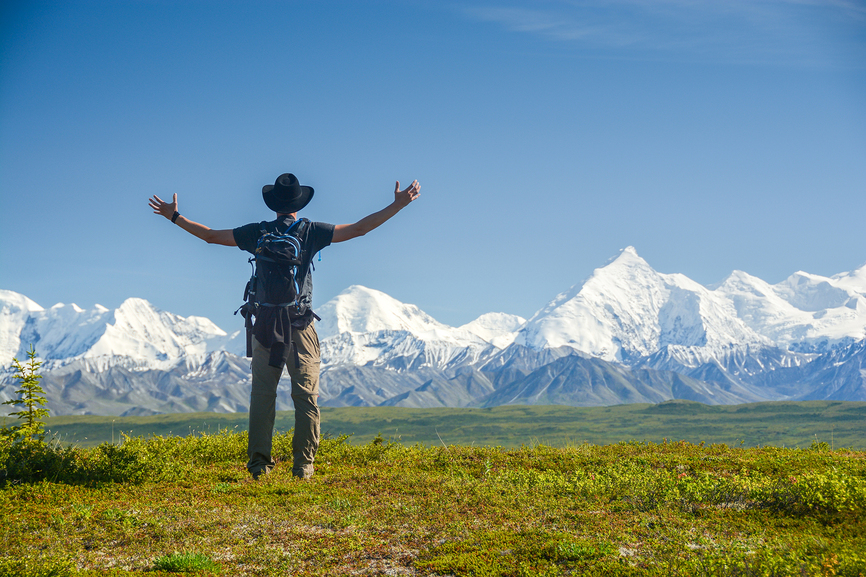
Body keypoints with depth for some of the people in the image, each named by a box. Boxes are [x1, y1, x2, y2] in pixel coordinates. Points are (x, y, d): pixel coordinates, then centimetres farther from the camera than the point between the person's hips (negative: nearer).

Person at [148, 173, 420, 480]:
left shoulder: (258, 232, 5)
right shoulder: (311, 232, 0)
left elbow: (210, 235, 12)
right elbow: (358, 229, 0)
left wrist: (174, 216, 25)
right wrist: (398, 205, 4)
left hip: (265, 323, 2)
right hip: (301, 324, -2)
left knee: (262, 394, 6)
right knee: (305, 396, 2)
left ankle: (259, 463, 5)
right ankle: (303, 466, 1)